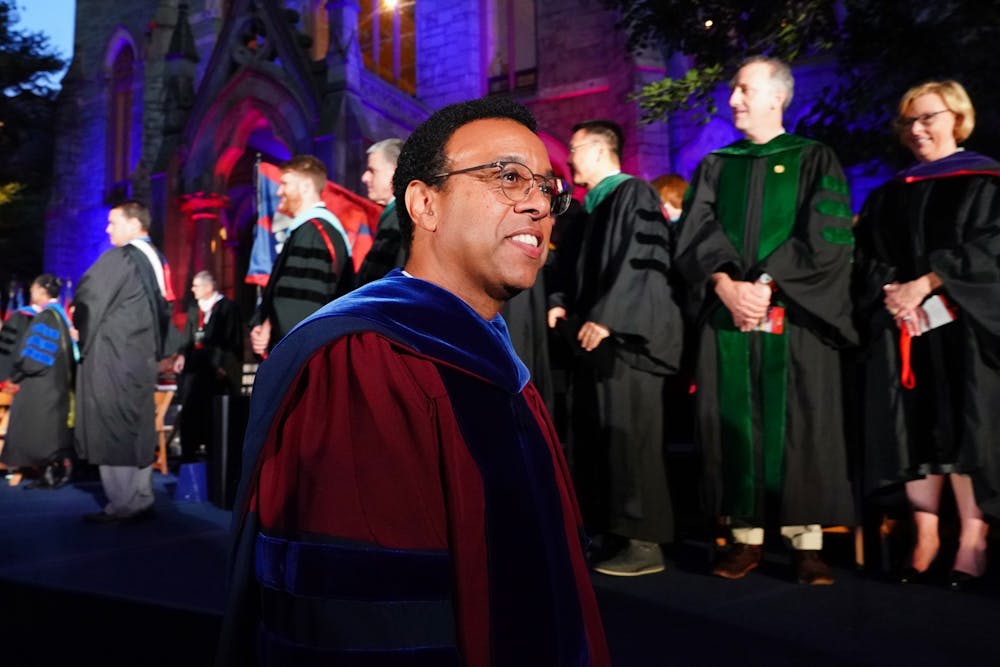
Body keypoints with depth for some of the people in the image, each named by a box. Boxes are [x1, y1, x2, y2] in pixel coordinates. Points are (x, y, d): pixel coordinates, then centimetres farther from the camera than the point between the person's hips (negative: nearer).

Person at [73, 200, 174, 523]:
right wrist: (152, 346, 16)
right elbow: (164, 310, 17)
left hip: (111, 356, -8)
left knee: (112, 431, -3)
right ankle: (141, 500, 16)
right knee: (138, 429, 11)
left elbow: (86, 298, -11)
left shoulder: (118, 258, -13)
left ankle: (123, 505, 0)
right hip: (143, 355, 9)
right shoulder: (156, 261, 13)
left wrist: (81, 333, 7)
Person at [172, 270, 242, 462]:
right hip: (195, 367, 5)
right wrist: (182, 355, -1)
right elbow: (188, 337, 15)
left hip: (217, 370, -5)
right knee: (190, 412, 2)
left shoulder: (227, 307, -6)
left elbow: (233, 341, -9)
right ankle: (188, 455, 9)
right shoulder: (194, 308, 13)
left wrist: (224, 365, -13)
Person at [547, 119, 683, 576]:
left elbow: (641, 263, -16)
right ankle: (611, 534, 17)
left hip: (624, 338, -9)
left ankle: (645, 543, 0)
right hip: (596, 337, 9)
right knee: (592, 439, 8)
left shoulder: (633, 193, -5)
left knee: (628, 438, -8)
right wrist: (564, 304, 7)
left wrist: (605, 318, -20)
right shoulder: (593, 207, 21)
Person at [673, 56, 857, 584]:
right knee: (735, 423, 2)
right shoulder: (714, 167, 16)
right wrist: (726, 287, -14)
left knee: (798, 425, -2)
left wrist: (765, 285, -15)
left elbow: (823, 240, -6)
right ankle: (746, 536, 10)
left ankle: (806, 541, 7)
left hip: (794, 318, -3)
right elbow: (693, 235, 2)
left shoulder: (815, 160, 7)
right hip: (726, 317, 3)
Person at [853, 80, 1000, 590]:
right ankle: (924, 535, 8)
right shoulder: (889, 196, 17)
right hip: (901, 326, 4)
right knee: (915, 430, 1)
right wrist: (891, 296, -11)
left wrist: (925, 284, -17)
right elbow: (867, 259, 8)